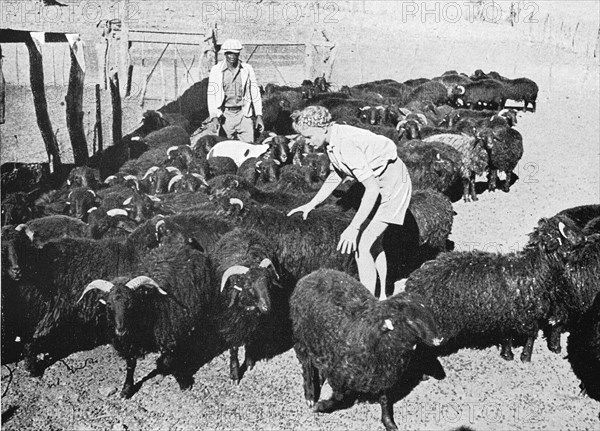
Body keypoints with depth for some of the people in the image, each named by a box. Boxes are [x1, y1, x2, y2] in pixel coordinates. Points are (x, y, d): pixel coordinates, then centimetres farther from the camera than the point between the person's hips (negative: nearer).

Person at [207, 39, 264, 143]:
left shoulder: (247, 69, 5)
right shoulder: (216, 70, 2)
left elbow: (255, 92, 7)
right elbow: (211, 94, 1)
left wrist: (259, 116, 2)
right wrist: (214, 116, -8)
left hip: (244, 114, 0)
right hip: (225, 115, 0)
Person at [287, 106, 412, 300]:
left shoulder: (346, 145, -30)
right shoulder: (332, 141, -1)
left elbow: (372, 190, -32)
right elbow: (337, 175, 16)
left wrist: (353, 227, -33)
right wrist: (310, 205, 14)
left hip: (392, 183, -10)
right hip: (379, 182, 10)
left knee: (361, 246, -12)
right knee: (373, 240, 21)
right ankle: (381, 296, 34)